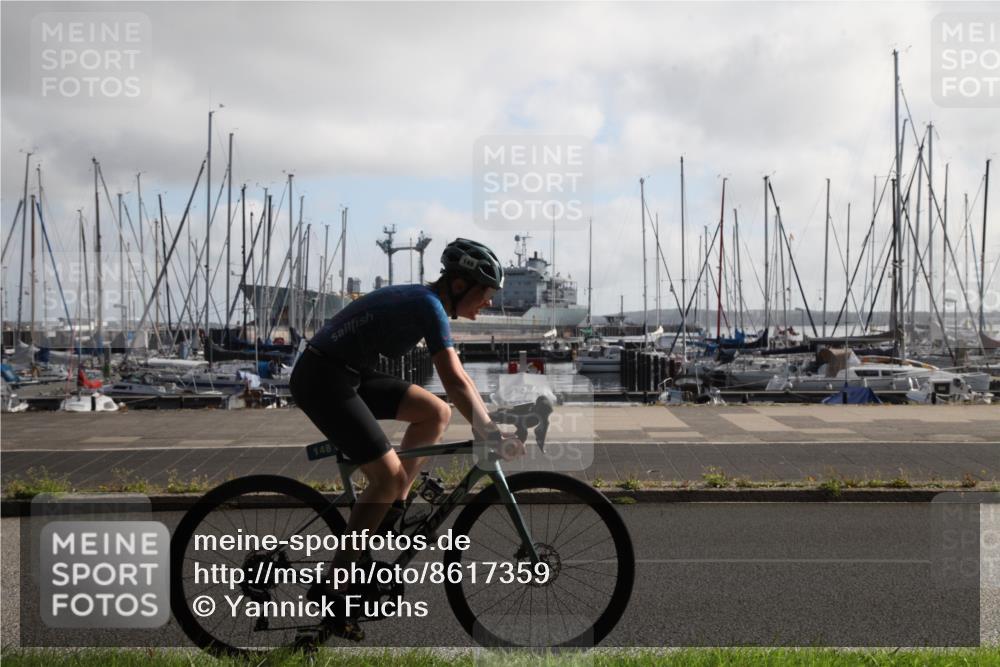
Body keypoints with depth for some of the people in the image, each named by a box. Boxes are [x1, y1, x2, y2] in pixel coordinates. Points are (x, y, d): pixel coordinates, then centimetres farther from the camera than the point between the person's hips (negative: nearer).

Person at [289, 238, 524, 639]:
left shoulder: (423, 301, 12)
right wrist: (491, 433, -26)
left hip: (347, 375, 10)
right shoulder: (430, 307, -17)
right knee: (388, 477, -11)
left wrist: (489, 422, 13)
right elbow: (455, 383, -27)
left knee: (436, 413, 3)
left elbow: (456, 376, 17)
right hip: (322, 379, -10)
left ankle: (392, 512, 7)